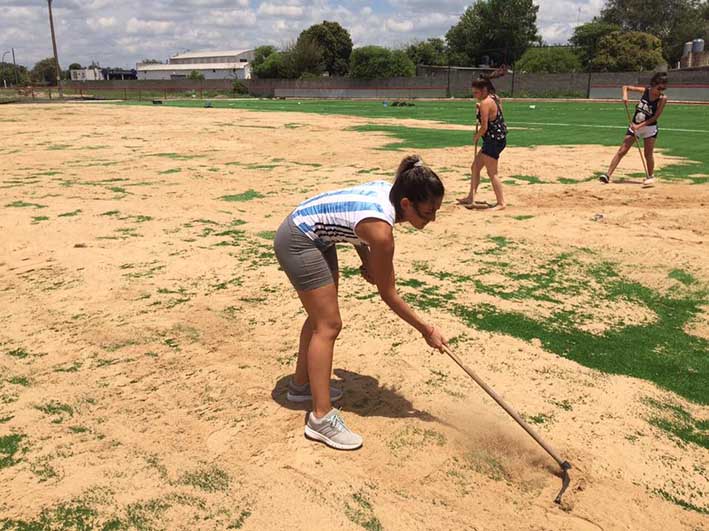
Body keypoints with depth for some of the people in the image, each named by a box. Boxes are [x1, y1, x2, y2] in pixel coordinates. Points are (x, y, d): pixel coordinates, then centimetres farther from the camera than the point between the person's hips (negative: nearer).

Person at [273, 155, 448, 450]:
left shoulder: (387, 189, -8)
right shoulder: (381, 229, -31)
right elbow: (388, 295, -19)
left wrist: (367, 260, 1)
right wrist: (427, 330, -11)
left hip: (318, 237, 10)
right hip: (297, 243, -10)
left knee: (320, 316, 18)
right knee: (328, 325, -8)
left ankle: (301, 385, 34)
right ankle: (321, 418, -3)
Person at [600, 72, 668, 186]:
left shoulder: (663, 98, -14)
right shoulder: (645, 90, -7)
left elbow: (655, 117, -16)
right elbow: (626, 87, 3)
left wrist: (639, 126, -23)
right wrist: (625, 95, -18)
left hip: (650, 128, -2)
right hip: (634, 126, 2)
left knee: (648, 154, 0)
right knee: (621, 151, -2)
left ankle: (650, 176, 20)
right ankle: (608, 174, -3)